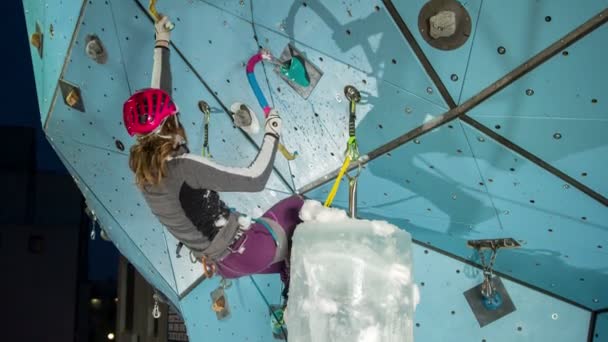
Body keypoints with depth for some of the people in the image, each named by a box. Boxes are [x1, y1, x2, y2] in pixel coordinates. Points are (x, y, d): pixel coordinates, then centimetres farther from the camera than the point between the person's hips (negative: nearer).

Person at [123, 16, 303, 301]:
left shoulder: (143, 162, -5)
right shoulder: (182, 166, -29)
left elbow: (156, 102, 9)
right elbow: (256, 179, -32)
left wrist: (161, 46, 17)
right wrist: (272, 134, -16)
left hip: (221, 262, 8)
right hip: (242, 250, -8)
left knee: (288, 264, 29)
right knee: (295, 207, 16)